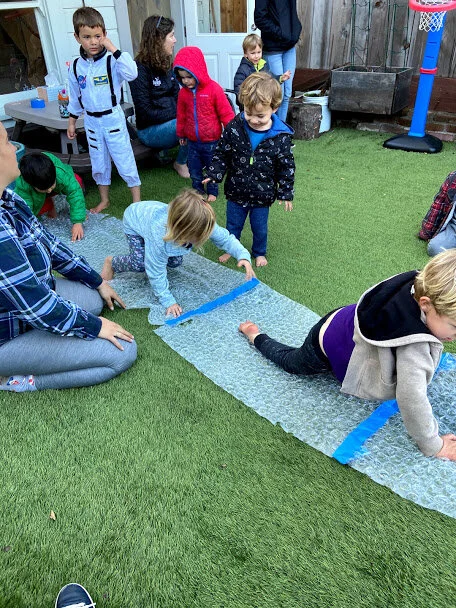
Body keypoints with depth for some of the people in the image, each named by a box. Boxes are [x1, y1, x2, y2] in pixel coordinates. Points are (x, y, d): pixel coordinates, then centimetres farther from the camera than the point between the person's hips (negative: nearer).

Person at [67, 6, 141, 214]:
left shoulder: (112, 61, -13)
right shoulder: (76, 67, 0)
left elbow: (132, 73, -33)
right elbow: (75, 97, 11)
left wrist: (113, 48, -30)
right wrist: (71, 122, 14)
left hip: (113, 119, -4)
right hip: (91, 121, 5)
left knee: (125, 160, 1)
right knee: (98, 163, 15)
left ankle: (137, 202, 13)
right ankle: (104, 200, 33)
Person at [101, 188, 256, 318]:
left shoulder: (203, 225, -36)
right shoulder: (159, 238, -48)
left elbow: (225, 238, -20)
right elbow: (156, 274, -35)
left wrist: (243, 255, -35)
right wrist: (168, 301, -31)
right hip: (134, 218, -5)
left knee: (175, 262, -4)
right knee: (140, 264, -21)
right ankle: (112, 262, 9)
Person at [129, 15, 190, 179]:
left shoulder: (165, 64, 10)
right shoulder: (140, 69, -14)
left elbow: (177, 97, 12)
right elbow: (146, 112, -17)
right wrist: (177, 114, -19)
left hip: (170, 121, 7)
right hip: (150, 129, -7)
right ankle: (180, 163, -3)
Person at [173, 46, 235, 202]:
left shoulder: (214, 89, -17)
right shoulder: (183, 92, -3)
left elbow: (226, 113, -11)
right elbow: (181, 115, 10)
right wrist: (181, 134, 18)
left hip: (211, 141, -4)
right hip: (192, 141, 4)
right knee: (194, 169, 15)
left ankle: (212, 191, 35)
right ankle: (198, 191, 36)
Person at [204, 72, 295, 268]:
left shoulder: (281, 136, -16)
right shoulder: (234, 127, -14)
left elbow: (286, 166, -6)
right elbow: (221, 153, -3)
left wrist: (286, 193, -4)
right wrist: (214, 174, -18)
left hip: (262, 194, -1)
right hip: (236, 191, 1)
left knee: (260, 227, 19)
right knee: (233, 225, 21)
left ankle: (259, 253, 45)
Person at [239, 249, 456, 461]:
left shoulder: (418, 287, -26)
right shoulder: (413, 343, -46)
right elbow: (411, 398, -40)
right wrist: (432, 446, -23)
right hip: (328, 346, -5)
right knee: (290, 362, 26)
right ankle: (256, 336, 44)